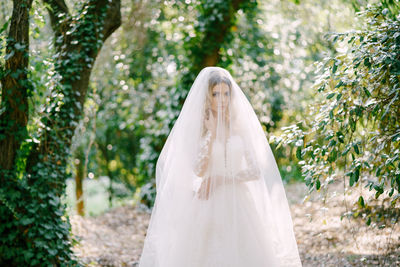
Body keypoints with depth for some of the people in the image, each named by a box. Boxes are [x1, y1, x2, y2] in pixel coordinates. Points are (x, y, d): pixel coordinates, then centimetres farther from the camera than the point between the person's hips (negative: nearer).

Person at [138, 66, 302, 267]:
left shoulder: (241, 126, 3)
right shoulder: (194, 126, -1)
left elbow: (255, 171, -1)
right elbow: (199, 170, -12)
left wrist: (218, 179, -9)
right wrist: (211, 133, -14)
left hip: (239, 205, 1)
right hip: (207, 206, -1)